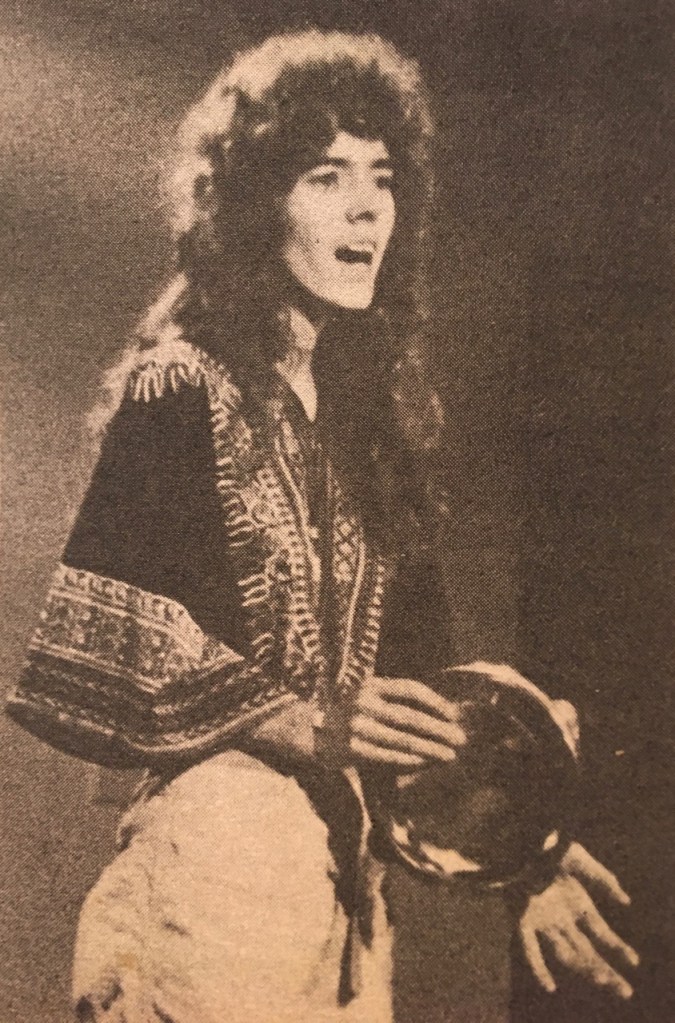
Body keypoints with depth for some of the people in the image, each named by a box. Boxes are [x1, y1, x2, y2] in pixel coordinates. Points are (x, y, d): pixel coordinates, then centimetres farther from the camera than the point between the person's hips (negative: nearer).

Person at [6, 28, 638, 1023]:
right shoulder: (182, 390, -10)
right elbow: (98, 662, -12)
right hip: (213, 852, -5)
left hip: (352, 860, 5)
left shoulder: (382, 404, 7)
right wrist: (299, 724, -19)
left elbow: (410, 669, 7)